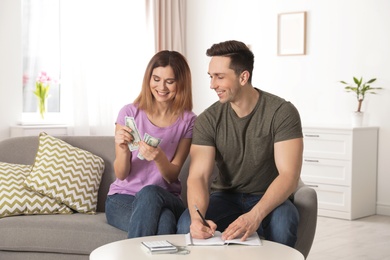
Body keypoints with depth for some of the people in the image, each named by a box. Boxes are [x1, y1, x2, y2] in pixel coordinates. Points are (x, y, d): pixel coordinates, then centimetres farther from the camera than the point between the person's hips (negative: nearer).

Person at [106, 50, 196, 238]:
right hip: (123, 197, -1)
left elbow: (172, 176, -4)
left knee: (149, 193, -36)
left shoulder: (188, 121, 1)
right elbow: (121, 174, -2)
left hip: (166, 199, 2)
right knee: (164, 222, -35)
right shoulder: (129, 113, -1)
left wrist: (159, 157, -27)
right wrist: (123, 149, -24)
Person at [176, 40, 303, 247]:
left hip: (269, 199, -1)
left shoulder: (282, 113, -14)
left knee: (282, 222, -36)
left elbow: (289, 175, -22)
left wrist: (255, 215, -39)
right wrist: (197, 218, -39)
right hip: (226, 197, 1)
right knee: (186, 225, -30)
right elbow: (198, 176, -17)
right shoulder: (208, 120, -7)